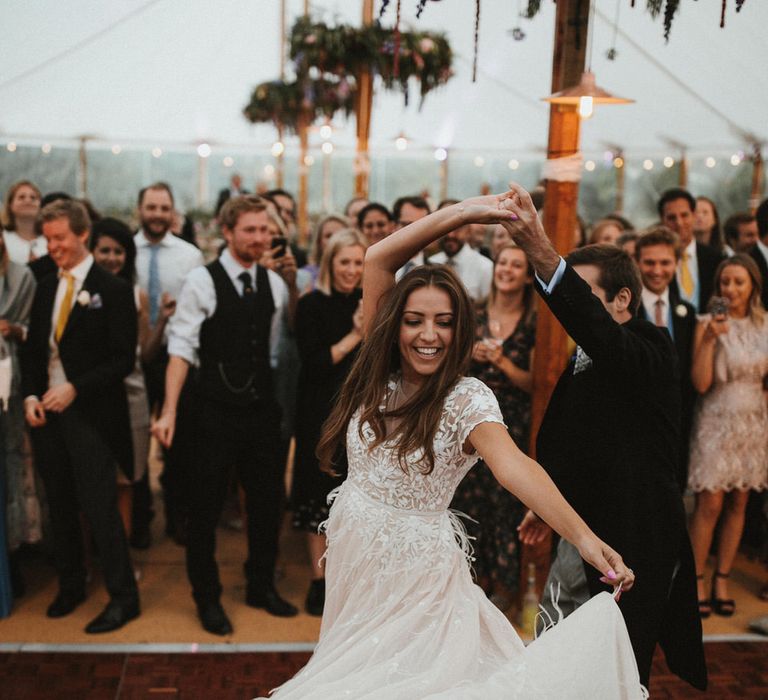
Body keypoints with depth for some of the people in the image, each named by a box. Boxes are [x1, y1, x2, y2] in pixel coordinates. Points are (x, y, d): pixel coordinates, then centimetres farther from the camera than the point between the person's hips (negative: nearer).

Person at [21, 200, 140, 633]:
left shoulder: (112, 290, -8)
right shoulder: (45, 289, 12)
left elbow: (124, 358, -11)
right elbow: (33, 350, 15)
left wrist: (75, 389, -17)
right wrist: (31, 395, -1)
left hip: (91, 414, -6)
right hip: (47, 413, 6)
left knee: (100, 507, -4)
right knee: (61, 505, 15)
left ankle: (123, 598, 10)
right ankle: (71, 585, 31)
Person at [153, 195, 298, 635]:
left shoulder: (273, 281, 5)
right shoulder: (203, 281, -10)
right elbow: (182, 348, -13)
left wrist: (293, 283, 3)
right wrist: (170, 410, -18)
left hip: (262, 408, 5)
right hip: (217, 412, -5)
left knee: (268, 500, 14)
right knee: (207, 507, 7)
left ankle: (262, 586, 34)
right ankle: (207, 597, 26)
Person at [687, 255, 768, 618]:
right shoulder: (709, 324, -8)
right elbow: (701, 383, -15)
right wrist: (709, 339, -22)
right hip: (716, 421, -4)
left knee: (738, 504, 8)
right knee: (710, 504, -5)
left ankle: (722, 581, 19)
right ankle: (696, 582, 8)